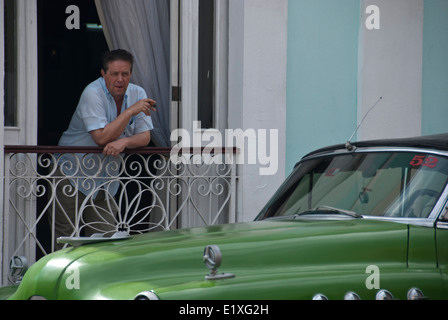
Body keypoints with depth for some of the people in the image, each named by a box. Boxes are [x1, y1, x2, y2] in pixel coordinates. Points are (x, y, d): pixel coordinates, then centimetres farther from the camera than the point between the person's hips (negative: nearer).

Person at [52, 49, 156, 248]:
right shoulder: (93, 94, -17)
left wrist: (123, 142, -26)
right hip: (73, 171, -5)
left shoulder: (137, 94, 0)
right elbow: (101, 137, -26)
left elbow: (144, 137, -4)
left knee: (106, 236, 0)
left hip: (106, 178, 5)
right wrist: (131, 111, -23)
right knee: (64, 235, -5)